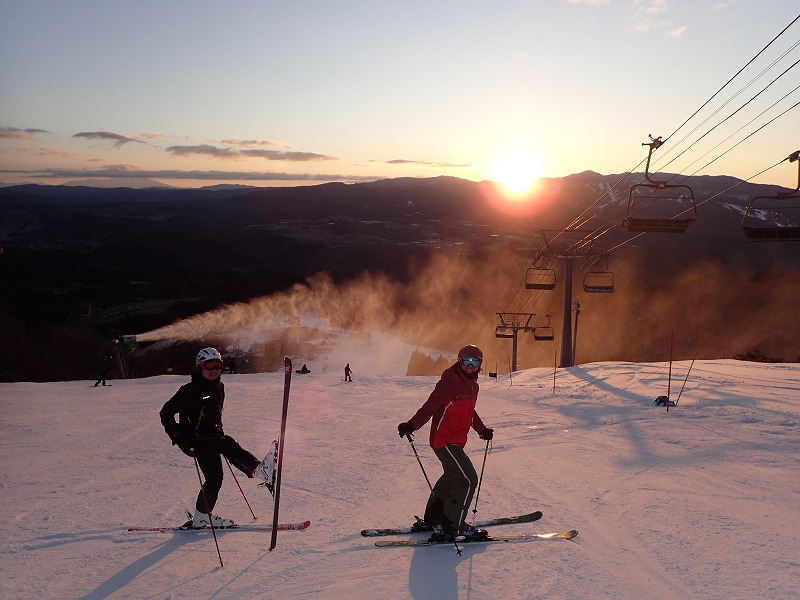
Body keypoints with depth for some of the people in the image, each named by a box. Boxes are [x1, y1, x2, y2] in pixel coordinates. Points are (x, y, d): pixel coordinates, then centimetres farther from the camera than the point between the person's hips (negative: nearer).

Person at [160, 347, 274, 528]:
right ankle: (258, 470, -48)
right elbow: (166, 413, -9)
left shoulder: (218, 387, 10)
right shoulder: (189, 390, -11)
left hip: (211, 438, 8)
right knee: (228, 445, -31)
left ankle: (202, 518, 24)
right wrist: (178, 436, -17)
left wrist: (219, 430, 20)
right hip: (194, 441, -8)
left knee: (215, 479, 9)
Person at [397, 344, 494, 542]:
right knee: (468, 479, -11)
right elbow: (429, 406, -22)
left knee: (452, 476, 21)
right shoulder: (448, 383, -17)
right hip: (444, 440, -10)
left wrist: (482, 429, 29)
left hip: (456, 441, 10)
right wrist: (411, 426, -31)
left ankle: (433, 518, 34)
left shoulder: (472, 385, 10)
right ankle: (453, 526, -5)